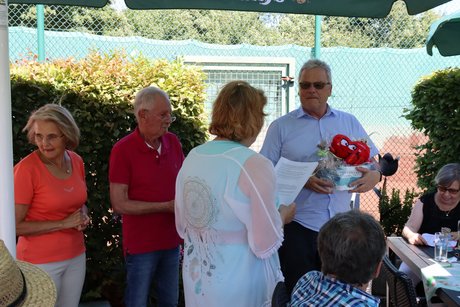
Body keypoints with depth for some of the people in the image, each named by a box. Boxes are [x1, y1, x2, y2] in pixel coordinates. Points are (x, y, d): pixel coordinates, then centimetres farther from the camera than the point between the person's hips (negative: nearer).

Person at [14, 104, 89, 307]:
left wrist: (83, 217, -7)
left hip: (76, 257, 6)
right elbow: (15, 226, -17)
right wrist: (63, 223, -19)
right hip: (41, 262, -5)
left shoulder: (76, 161, -1)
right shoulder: (26, 169, -18)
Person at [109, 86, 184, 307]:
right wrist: (167, 207, -19)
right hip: (141, 245, -5)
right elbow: (119, 204, -17)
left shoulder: (173, 142, 0)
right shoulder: (123, 150, -16)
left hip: (171, 241, 5)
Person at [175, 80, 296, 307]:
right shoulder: (255, 165, -22)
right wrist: (282, 216, -2)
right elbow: (265, 245, -19)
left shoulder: (192, 157, -3)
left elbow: (182, 228, 8)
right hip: (239, 286, -5)